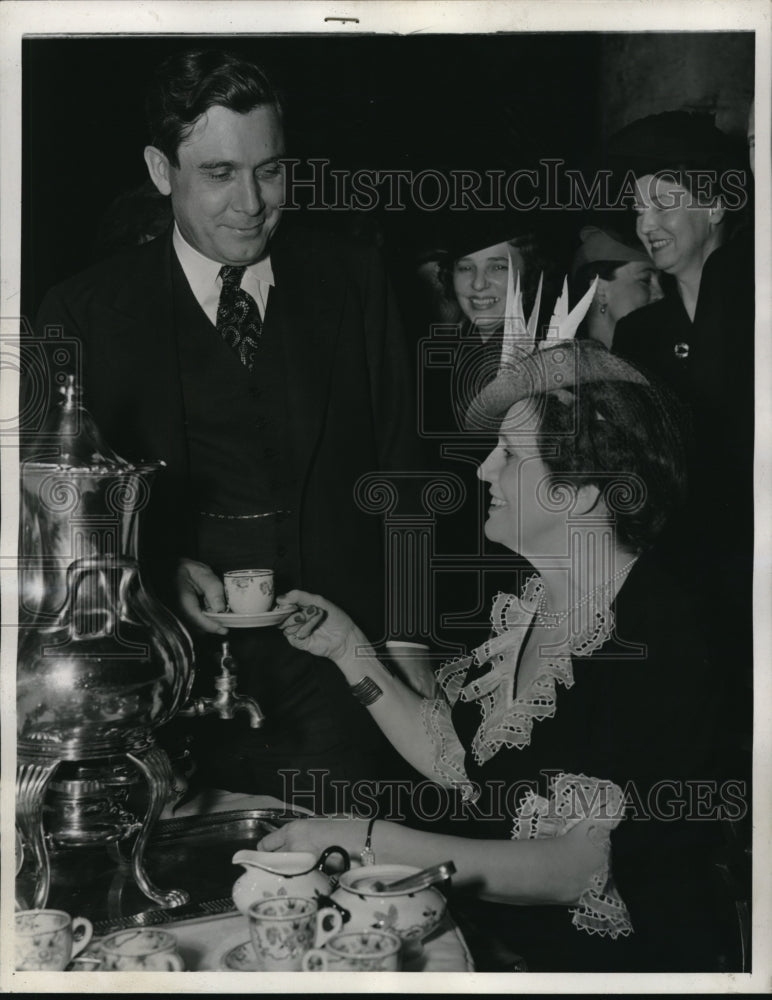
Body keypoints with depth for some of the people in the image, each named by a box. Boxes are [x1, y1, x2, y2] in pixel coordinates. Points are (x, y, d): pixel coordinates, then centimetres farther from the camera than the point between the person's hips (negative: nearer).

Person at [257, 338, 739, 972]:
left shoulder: (652, 645, -22)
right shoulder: (526, 608, 4)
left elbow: (577, 872, -25)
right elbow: (458, 764, 9)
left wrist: (369, 840, -28)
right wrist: (350, 651, 3)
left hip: (611, 959, -7)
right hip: (490, 931, 7)